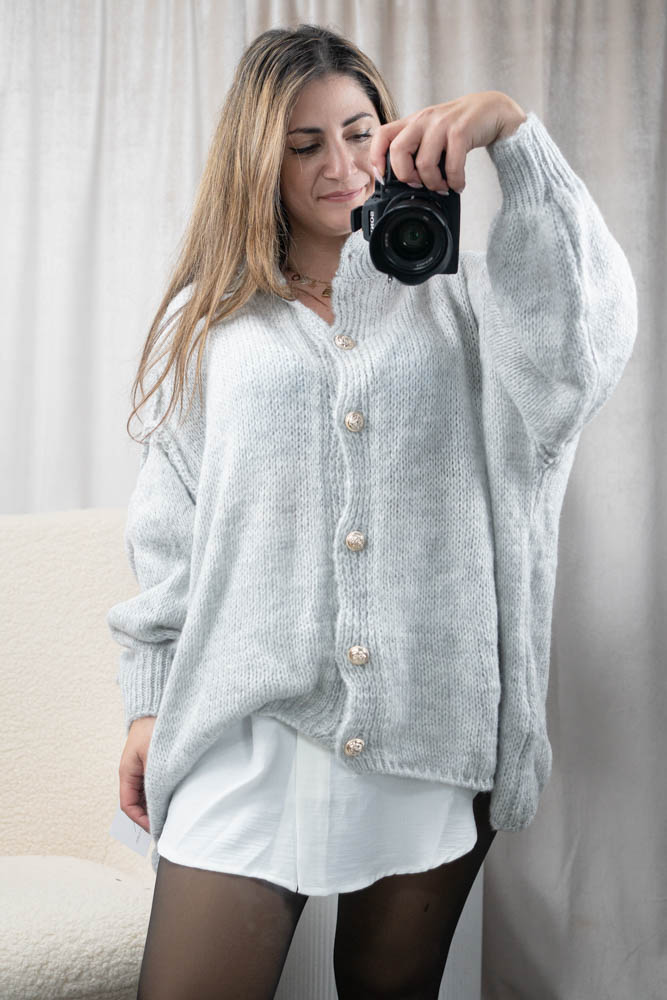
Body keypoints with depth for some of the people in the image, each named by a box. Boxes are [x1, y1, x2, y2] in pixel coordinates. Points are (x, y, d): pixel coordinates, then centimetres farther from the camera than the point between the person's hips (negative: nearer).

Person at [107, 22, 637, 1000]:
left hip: (434, 730, 0)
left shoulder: (454, 297, 8)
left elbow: (584, 336, -13)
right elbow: (167, 527, 11)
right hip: (252, 729, 0)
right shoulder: (210, 320, 10)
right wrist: (149, 703, 9)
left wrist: (514, 133, -20)